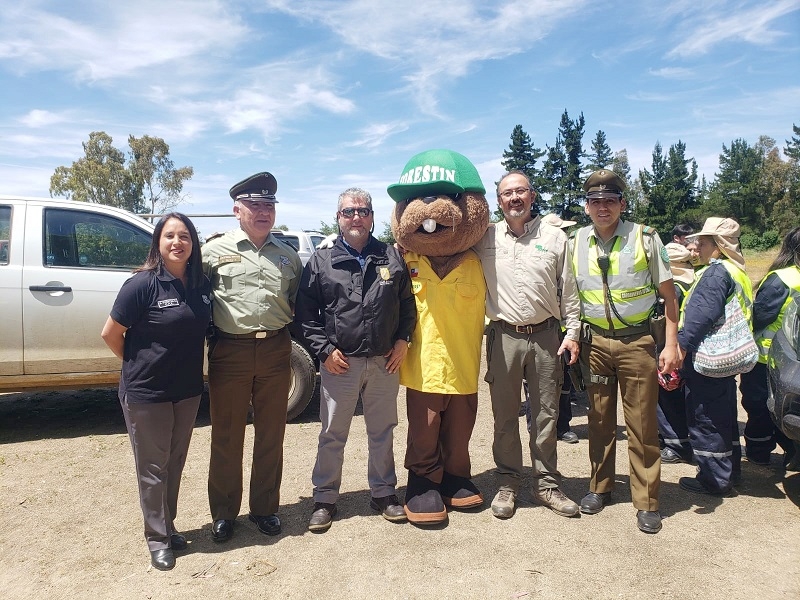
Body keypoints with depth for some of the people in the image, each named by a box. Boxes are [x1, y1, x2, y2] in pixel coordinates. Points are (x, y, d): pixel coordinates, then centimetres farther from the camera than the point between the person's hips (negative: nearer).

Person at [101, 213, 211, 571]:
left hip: (188, 390, 5)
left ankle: (168, 526, 35)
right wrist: (137, 365, 1)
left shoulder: (201, 284, -1)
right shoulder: (142, 284, -16)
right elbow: (111, 334, -8)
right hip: (146, 393, -5)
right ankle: (157, 538, 25)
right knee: (153, 468, 9)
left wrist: (189, 367, 7)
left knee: (175, 464, 18)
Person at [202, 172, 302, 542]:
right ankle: (223, 512, 25)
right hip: (229, 352, -2)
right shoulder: (215, 250, 2)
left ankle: (265, 508, 28)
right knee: (226, 437, 8)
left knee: (271, 435, 11)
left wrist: (288, 339, 6)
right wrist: (208, 337, -2)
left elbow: (299, 304, 18)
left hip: (275, 352, 3)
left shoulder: (288, 256, 11)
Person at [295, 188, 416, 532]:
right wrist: (324, 349, -6)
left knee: (382, 431, 14)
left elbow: (408, 303, 12)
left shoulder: (392, 257, 7)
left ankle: (383, 492, 30)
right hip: (340, 363, -2)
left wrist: (403, 339, 2)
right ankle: (325, 498, 23)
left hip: (385, 362, 2)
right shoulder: (321, 261, 1)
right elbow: (306, 312, 1)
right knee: (332, 435, 8)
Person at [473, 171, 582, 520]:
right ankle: (508, 483, 22)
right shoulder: (485, 238, 4)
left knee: (546, 415, 8)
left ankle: (546, 484, 22)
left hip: (546, 335, 1)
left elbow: (568, 291, 7)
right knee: (504, 415, 8)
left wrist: (572, 332, 2)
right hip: (503, 336, 0)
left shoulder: (555, 237, 6)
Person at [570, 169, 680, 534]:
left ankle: (647, 501, 17)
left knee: (642, 424, 4)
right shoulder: (574, 244, 4)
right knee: (599, 420, 13)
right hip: (594, 341, 2)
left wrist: (671, 345, -5)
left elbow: (668, 294, 1)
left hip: (637, 341, -2)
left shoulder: (645, 238, -3)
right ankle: (600, 487, 30)